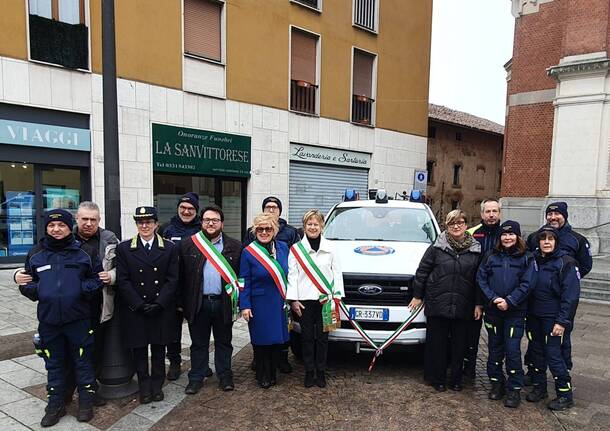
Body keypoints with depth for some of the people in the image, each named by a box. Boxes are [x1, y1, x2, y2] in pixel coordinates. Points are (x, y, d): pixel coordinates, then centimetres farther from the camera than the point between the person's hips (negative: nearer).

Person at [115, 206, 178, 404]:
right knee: (139, 350, 10)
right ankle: (144, 387, 26)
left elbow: (172, 280, -3)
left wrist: (158, 303, -12)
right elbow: (123, 281, -4)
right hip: (135, 311, 0)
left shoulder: (170, 248, 0)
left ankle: (157, 386, 27)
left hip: (162, 310, 0)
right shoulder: (124, 248, 0)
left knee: (159, 350, 11)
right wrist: (139, 305, -12)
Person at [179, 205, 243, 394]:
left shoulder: (234, 246, 2)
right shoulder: (188, 244, 1)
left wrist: (239, 301, -3)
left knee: (223, 342, 14)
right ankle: (196, 378, 27)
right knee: (199, 343, 13)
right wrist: (182, 302, -4)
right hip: (197, 303, 0)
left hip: (224, 303, 0)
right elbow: (181, 275, 0)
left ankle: (225, 376, 28)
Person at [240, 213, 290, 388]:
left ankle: (272, 374, 28)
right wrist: (244, 306, -9)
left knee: (277, 339, 9)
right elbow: (244, 281, -5)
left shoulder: (283, 247, 3)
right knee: (261, 341, 5)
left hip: (279, 303, 3)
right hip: (258, 305, -3)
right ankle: (263, 376, 24)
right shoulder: (248, 252, -7)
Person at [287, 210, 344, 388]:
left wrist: (336, 297, -1)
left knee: (322, 337, 6)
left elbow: (337, 273, 6)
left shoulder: (330, 248, 6)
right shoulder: (296, 249, 3)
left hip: (325, 300, 1)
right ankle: (309, 372, 19)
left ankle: (321, 372, 19)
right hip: (304, 300, 0)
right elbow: (292, 275, 1)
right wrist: (293, 299, -4)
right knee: (307, 337, 7)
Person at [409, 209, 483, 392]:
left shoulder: (475, 250, 5)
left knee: (459, 343, 11)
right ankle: (437, 378, 22)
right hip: (437, 304, -1)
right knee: (437, 342, 7)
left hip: (463, 307, 2)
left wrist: (479, 304, 4)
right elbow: (422, 271, 2)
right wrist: (417, 296, 2)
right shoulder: (437, 247, -1)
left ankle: (456, 379, 27)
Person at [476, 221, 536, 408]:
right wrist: (493, 298, -12)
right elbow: (481, 279, 1)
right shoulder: (490, 256, 5)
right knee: (494, 348, 11)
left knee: (512, 350, -2)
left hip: (515, 312, -2)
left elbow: (527, 284, -8)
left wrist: (509, 301, -16)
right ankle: (496, 382, 26)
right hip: (493, 310, 3)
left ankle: (514, 389, 11)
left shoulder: (526, 258, -1)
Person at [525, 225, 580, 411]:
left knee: (553, 353, -3)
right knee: (536, 350, 13)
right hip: (534, 315, 5)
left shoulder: (566, 262, -11)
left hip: (554, 317, -5)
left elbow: (571, 295, -13)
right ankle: (539, 387, 28)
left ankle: (565, 394, 13)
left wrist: (562, 321, -16)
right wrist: (525, 312, 2)